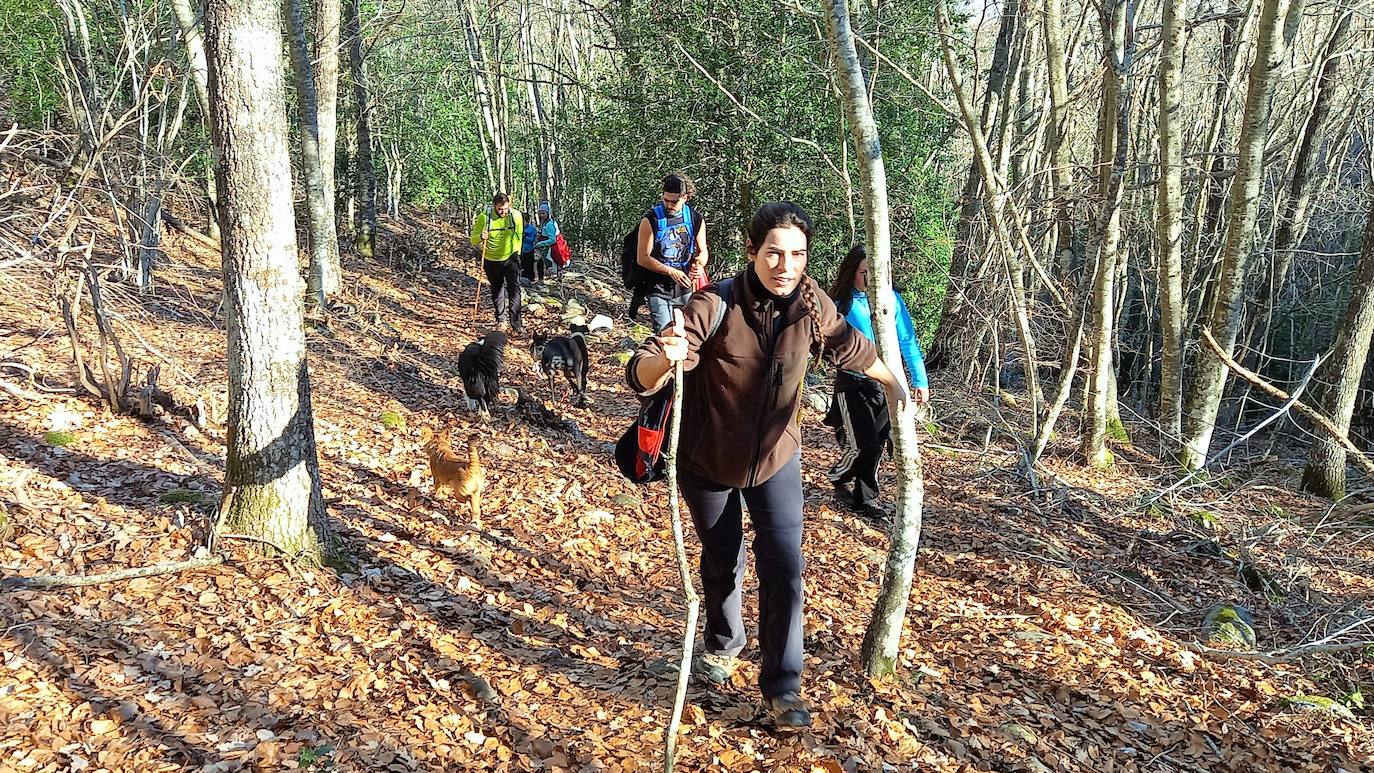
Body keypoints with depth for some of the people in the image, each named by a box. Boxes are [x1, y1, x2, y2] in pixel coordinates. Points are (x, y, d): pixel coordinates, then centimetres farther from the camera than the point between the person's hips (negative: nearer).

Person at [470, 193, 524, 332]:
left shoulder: (516, 216, -10)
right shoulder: (484, 217, -15)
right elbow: (473, 239, -10)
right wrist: (480, 237, -32)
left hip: (510, 259, -1)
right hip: (491, 260, 1)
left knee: (514, 289, -14)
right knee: (497, 291, 13)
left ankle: (516, 323, -12)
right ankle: (501, 321, 28)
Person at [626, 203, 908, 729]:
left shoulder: (810, 303, -16)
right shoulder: (715, 306, -30)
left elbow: (846, 346, 7)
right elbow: (641, 378, -36)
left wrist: (892, 382, 20)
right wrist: (666, 357, -59)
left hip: (775, 458, 2)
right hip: (707, 462, -2)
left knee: (784, 569, -3)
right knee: (722, 563, 17)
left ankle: (782, 687, 13)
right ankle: (722, 646, 46)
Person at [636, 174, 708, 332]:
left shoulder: (696, 219, 1)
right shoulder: (651, 220, -10)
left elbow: (703, 251, 13)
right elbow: (643, 258, -10)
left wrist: (699, 265, -11)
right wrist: (671, 272, -19)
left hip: (685, 289, 4)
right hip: (658, 290, -4)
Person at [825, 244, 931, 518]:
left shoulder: (891, 298, -2)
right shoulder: (841, 303, -7)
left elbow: (907, 341, 2)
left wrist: (920, 380, 0)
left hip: (885, 382, 3)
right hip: (852, 382, -3)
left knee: (876, 446, 8)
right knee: (865, 446, -10)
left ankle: (864, 499, 27)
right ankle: (839, 478, 21)